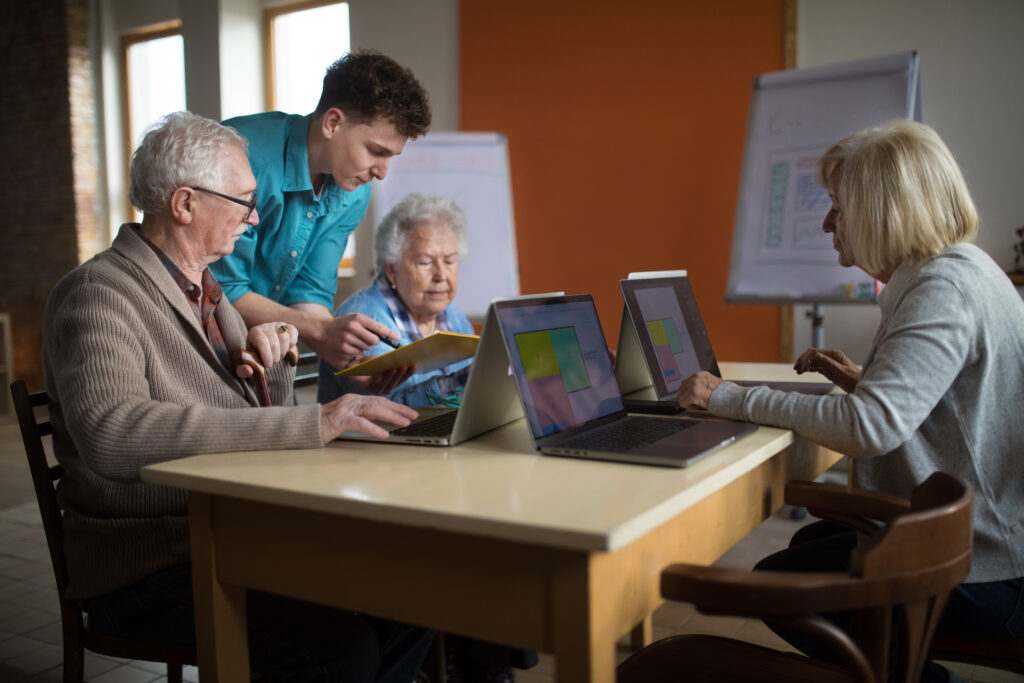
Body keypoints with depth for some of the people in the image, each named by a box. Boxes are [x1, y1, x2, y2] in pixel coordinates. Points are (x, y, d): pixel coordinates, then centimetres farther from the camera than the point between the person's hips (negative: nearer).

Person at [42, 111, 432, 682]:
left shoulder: (206, 289, 15)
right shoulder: (99, 293, -12)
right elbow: (112, 432, -32)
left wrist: (275, 361, 0)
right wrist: (312, 424, -34)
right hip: (148, 568, -7)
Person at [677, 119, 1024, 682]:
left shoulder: (946, 288, -24)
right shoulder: (957, 272, 9)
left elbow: (873, 426, -34)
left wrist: (732, 399, -27)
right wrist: (860, 380, 7)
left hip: (979, 574, -10)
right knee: (809, 544, 24)